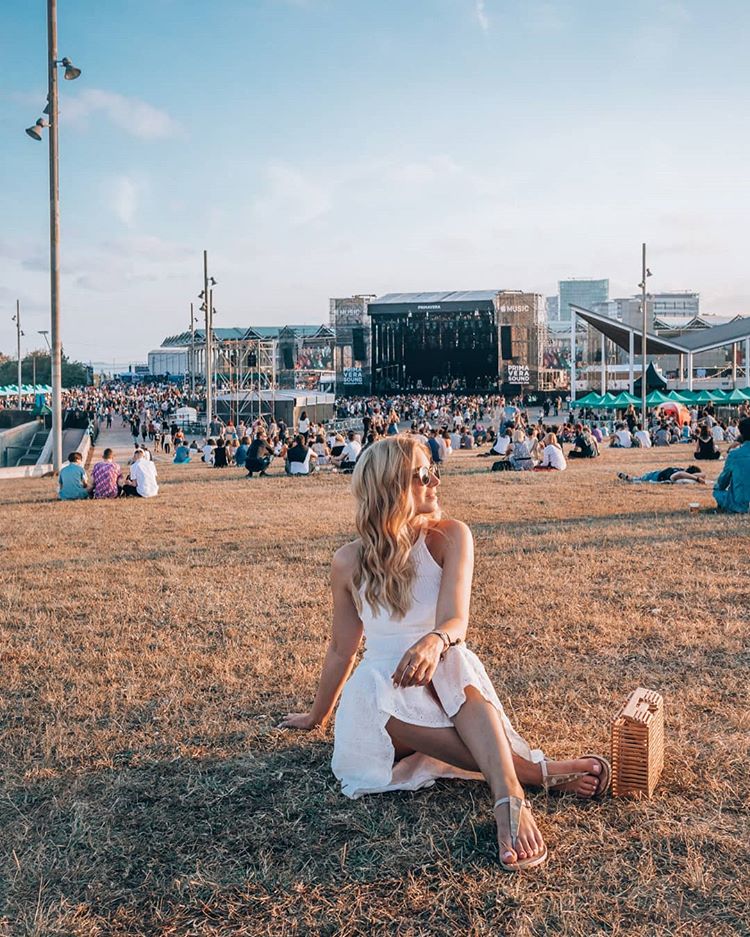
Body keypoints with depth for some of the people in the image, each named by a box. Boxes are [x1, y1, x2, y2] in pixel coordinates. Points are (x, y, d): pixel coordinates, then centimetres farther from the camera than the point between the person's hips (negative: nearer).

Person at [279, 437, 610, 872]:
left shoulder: (449, 537, -5)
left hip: (447, 683, -1)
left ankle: (510, 800, -55)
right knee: (380, 698, -36)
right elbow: (342, 649, 12)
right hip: (383, 688, 1)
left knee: (452, 662, -36)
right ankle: (542, 772, -37)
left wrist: (435, 641, -43)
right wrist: (317, 715, 23)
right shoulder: (350, 562, -1)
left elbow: (456, 620, -19)